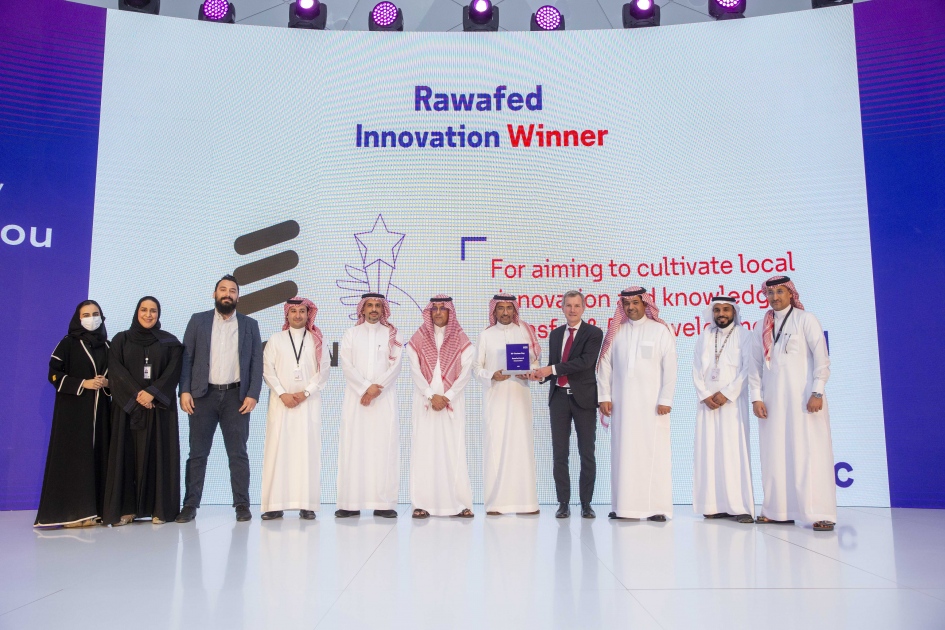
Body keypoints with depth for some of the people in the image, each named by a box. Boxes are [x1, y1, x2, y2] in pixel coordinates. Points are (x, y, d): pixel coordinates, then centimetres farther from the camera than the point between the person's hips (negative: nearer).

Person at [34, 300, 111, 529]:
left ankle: (94, 510, 4)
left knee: (97, 457, 1)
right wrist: (82, 384, -14)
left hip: (99, 409, 4)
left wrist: (107, 383, -4)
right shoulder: (68, 343, 1)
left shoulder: (107, 346, 14)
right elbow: (54, 374, -4)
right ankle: (71, 512, -7)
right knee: (73, 457, -8)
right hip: (73, 409, -4)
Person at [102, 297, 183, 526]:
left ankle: (159, 508, 0)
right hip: (128, 405, 1)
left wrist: (152, 393, -15)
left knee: (158, 455, -2)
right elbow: (115, 370, -2)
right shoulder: (121, 340, 9)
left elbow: (173, 372, -2)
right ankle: (125, 508, 2)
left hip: (160, 406, 0)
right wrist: (136, 394, -14)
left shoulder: (169, 341, 8)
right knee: (127, 454, -2)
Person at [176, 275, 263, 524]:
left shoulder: (249, 324, 9)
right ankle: (190, 505, 10)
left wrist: (252, 394, -6)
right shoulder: (198, 321, 9)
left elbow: (256, 362, 4)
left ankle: (242, 504, 7)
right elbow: (186, 358, 4)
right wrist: (185, 391, -7)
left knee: (238, 454, 3)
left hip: (236, 396, 0)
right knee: (197, 453, 4)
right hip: (203, 394, 0)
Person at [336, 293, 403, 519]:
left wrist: (377, 387, -12)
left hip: (385, 399, 0)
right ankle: (351, 503, 0)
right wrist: (366, 387, -11)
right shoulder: (350, 334, 12)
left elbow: (395, 366, 0)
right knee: (353, 447, -3)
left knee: (384, 448, -4)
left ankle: (384, 503, -2)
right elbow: (346, 366, 1)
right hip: (356, 398, 0)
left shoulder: (392, 334, 11)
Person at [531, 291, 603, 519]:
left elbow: (585, 361, -17)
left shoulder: (594, 333, -3)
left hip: (583, 398, -4)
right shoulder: (555, 334, 13)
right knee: (559, 453, 4)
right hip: (559, 397, 4)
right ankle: (563, 502, 12)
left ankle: (586, 503, 13)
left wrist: (553, 369, -21)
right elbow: (552, 366, 15)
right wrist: (541, 374, -8)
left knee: (587, 453, 4)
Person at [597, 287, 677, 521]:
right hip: (621, 403, 3)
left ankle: (657, 507, 0)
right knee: (623, 452, 2)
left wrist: (665, 400, -7)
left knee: (654, 452, -4)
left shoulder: (660, 330, 4)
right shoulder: (615, 332, 11)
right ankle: (624, 506, 7)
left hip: (651, 403, -2)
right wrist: (604, 396, 1)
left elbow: (669, 367, -1)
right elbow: (605, 365, 9)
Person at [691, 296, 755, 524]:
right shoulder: (704, 337, 14)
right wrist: (705, 395, -5)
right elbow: (697, 370, 9)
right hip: (707, 402, 4)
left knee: (735, 452, -8)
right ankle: (715, 505, 3)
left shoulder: (744, 335, 4)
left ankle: (741, 507, -7)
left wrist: (726, 394, -12)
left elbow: (747, 368, -5)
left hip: (733, 402, -3)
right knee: (709, 452, -1)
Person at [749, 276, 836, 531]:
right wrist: (756, 397, 3)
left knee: (809, 454, -6)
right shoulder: (762, 327, 14)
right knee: (775, 455, 4)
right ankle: (779, 511, 10)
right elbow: (756, 365, 12)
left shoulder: (805, 320, 2)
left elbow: (822, 358, -4)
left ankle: (821, 514, -3)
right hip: (772, 401, 4)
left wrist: (817, 393, -12)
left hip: (802, 398, -4)